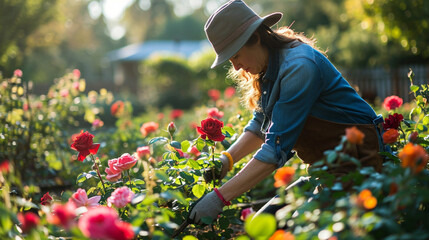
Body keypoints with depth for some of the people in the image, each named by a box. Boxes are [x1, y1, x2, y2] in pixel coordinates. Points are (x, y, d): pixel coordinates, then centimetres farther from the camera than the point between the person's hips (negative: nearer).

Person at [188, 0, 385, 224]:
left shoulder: (298, 67, -25)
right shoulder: (269, 66, 3)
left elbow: (277, 148, -29)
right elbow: (261, 124, 13)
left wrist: (220, 197, -29)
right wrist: (226, 159, -5)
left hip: (355, 158, -9)